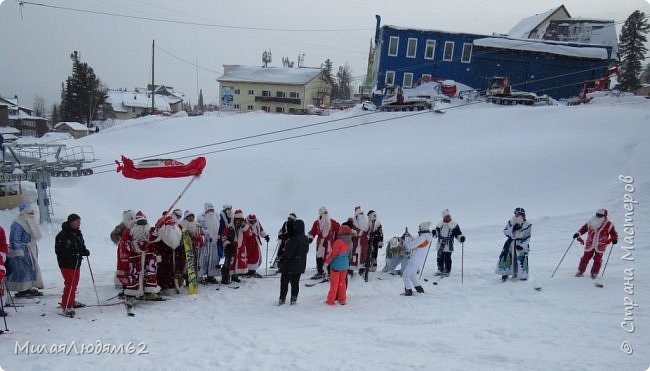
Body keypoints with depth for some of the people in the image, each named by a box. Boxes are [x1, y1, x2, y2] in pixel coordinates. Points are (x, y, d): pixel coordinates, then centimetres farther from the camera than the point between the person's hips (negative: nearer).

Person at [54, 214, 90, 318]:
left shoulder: (78, 233, 9)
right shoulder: (62, 235, -17)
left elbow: (81, 246, 19)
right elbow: (59, 250, -20)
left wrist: (85, 251, -4)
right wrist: (72, 253, -29)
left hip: (76, 263, 8)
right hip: (66, 264, -8)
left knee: (74, 283, 19)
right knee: (70, 284, -12)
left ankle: (70, 302, 37)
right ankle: (66, 307, -6)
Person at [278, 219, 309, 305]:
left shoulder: (294, 239, -23)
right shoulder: (306, 239, 3)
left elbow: (288, 253, -21)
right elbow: (306, 250, 12)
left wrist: (282, 261, -7)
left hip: (290, 265, -7)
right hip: (300, 266, 7)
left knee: (284, 282, 6)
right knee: (295, 283, 14)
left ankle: (282, 299, 9)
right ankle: (294, 299, 15)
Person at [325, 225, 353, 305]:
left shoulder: (338, 242, -19)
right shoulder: (350, 243, 1)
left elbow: (333, 254, -17)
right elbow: (349, 254, 9)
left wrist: (326, 262, -8)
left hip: (336, 265, -5)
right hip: (345, 265, 5)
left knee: (334, 283, 4)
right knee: (342, 282, 15)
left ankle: (330, 300, 10)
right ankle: (342, 300, 20)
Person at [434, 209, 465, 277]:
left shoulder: (454, 225, 1)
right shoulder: (440, 225, 9)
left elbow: (458, 234, 2)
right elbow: (436, 233, 13)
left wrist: (461, 238, -17)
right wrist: (434, 233, -10)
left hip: (448, 246, -3)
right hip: (440, 246, 3)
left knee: (447, 259, -3)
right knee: (440, 258, 9)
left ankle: (447, 272, 11)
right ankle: (441, 271, 25)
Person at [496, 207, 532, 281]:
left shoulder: (527, 225, -10)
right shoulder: (511, 222, -5)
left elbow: (527, 237, -6)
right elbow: (505, 232, -6)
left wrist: (521, 245, -16)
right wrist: (512, 229, -23)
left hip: (521, 243, -2)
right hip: (511, 242, 2)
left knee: (522, 259, -10)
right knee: (504, 256, 0)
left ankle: (523, 276, 9)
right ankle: (505, 273, 21)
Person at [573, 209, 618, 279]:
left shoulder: (608, 224, -6)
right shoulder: (591, 222, -2)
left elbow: (613, 233, 0)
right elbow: (584, 228, 6)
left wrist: (614, 239, -17)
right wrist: (578, 234, -8)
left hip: (600, 246, -2)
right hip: (590, 244, 2)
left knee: (597, 260, 2)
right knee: (585, 258, 7)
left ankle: (594, 273, 19)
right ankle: (580, 271, 20)